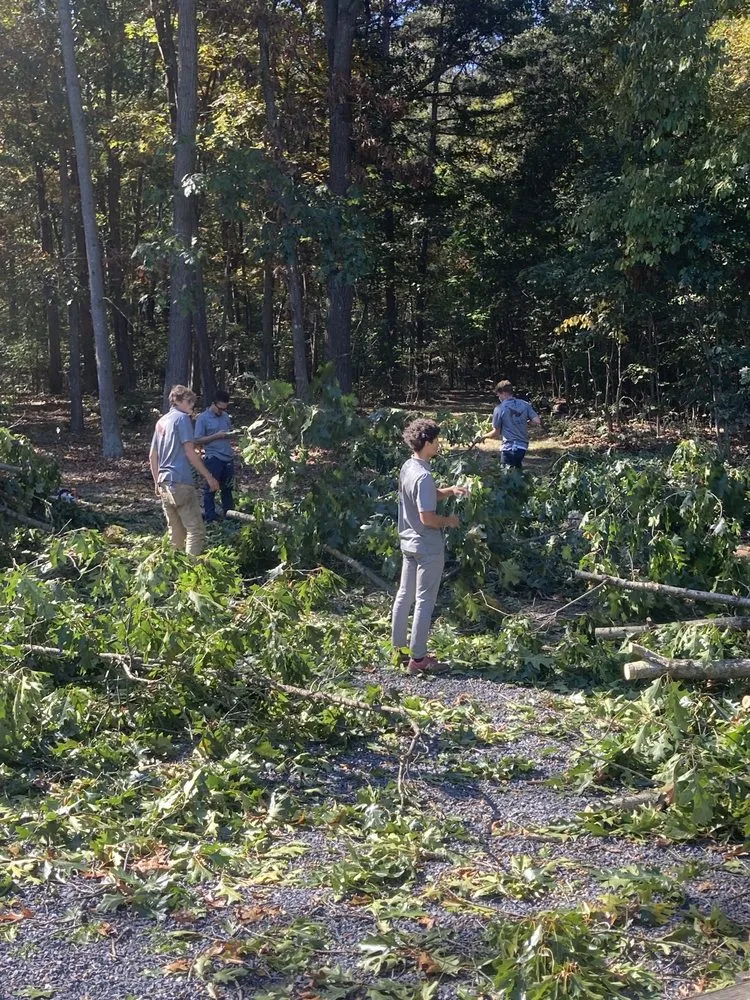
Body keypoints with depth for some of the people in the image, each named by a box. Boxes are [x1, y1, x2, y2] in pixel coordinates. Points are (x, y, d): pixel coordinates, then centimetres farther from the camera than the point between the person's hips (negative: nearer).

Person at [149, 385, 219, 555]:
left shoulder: (161, 421, 18)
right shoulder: (182, 418, -6)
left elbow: (152, 456, 20)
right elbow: (190, 453, -12)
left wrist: (157, 482, 26)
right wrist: (209, 477, -9)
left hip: (164, 484, 9)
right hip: (181, 482, -9)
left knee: (175, 533, 14)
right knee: (196, 530, -9)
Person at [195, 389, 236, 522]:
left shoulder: (226, 416, 10)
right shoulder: (203, 418, -7)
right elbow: (198, 440, -9)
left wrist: (230, 434, 1)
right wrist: (216, 436, -18)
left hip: (228, 457, 6)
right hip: (213, 458, -6)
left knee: (227, 487, 14)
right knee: (210, 488, 2)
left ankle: (228, 514, 24)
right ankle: (210, 517, 8)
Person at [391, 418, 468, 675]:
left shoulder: (407, 467, 5)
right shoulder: (423, 476, -24)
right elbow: (427, 517, -26)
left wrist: (449, 490, 7)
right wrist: (449, 521, -10)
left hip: (409, 543, 9)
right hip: (428, 548, -9)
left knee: (405, 595, 16)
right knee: (424, 602, -1)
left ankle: (398, 647, 26)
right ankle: (418, 658, 5)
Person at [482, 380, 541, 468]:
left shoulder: (499, 409, -10)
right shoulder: (525, 405, 1)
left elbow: (496, 433, -6)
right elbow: (537, 421, -5)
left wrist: (485, 436, 13)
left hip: (509, 448, -5)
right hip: (523, 446, 5)